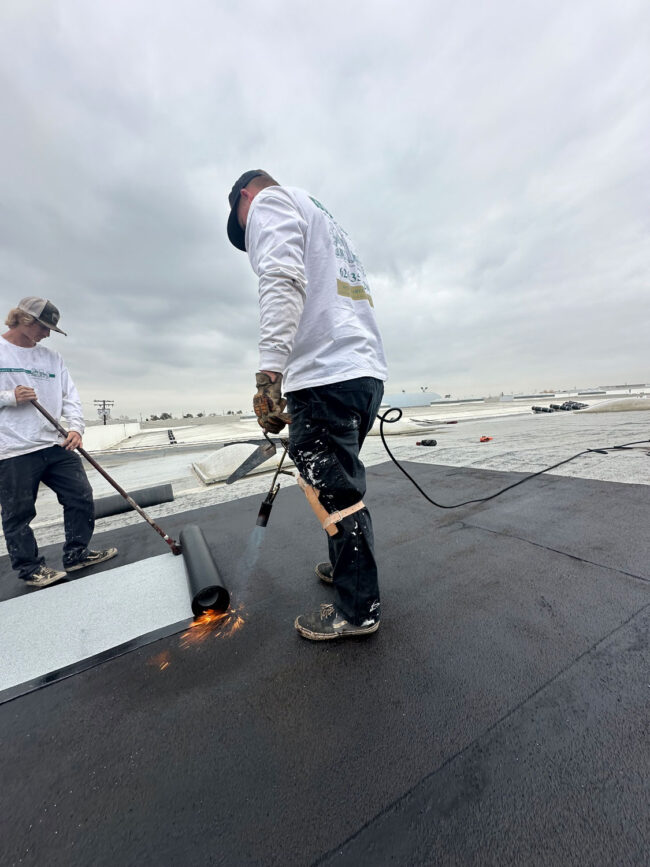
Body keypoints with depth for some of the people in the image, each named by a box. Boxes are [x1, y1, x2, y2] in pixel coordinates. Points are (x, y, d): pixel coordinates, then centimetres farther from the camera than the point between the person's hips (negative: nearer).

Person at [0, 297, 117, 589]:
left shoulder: (52, 357, 12)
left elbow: (70, 396, 6)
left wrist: (75, 427, -8)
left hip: (57, 445, 4)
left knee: (81, 497, 7)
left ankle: (77, 553, 24)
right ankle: (30, 568, 25)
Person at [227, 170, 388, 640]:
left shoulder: (269, 200, 10)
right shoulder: (326, 219, 38)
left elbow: (283, 281, -14)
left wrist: (269, 373, -24)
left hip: (327, 373, -10)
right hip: (368, 370, 10)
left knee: (337, 490, -4)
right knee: (341, 481, 17)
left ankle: (358, 609, 12)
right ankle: (345, 567, 34)